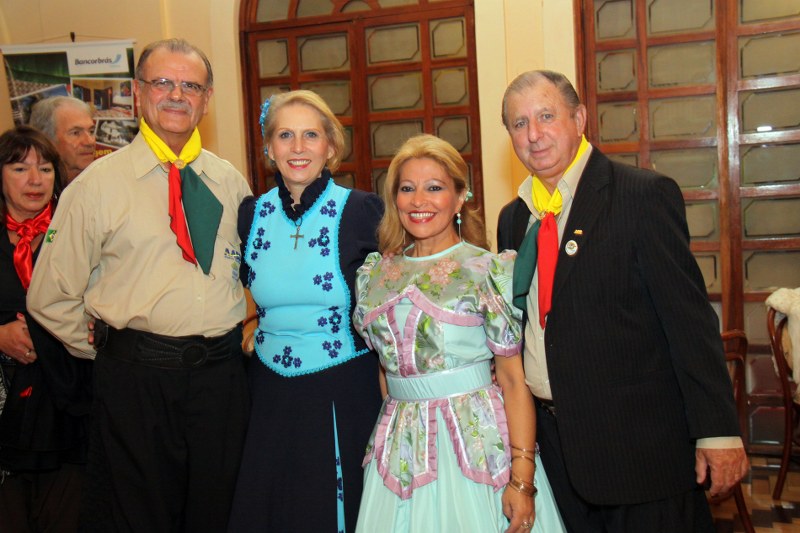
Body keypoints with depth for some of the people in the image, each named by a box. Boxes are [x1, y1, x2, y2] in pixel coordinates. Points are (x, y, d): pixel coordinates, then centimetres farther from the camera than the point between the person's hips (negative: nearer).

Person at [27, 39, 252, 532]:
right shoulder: (99, 182, -3)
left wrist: (235, 341, 8)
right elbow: (51, 296, -1)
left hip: (223, 374, 3)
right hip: (137, 379, -3)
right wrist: (108, 353, 3)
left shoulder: (230, 181, 6)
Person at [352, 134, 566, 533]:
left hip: (478, 446, -4)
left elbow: (513, 378, -10)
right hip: (400, 451, 4)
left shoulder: (487, 270, -7)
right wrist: (390, 439, 13)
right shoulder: (375, 276, 6)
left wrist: (522, 478, -15)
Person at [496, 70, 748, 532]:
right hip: (556, 441, 6)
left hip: (640, 443, -5)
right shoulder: (514, 217, 9)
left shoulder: (645, 195, -10)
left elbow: (690, 316, -13)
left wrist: (718, 430, -15)